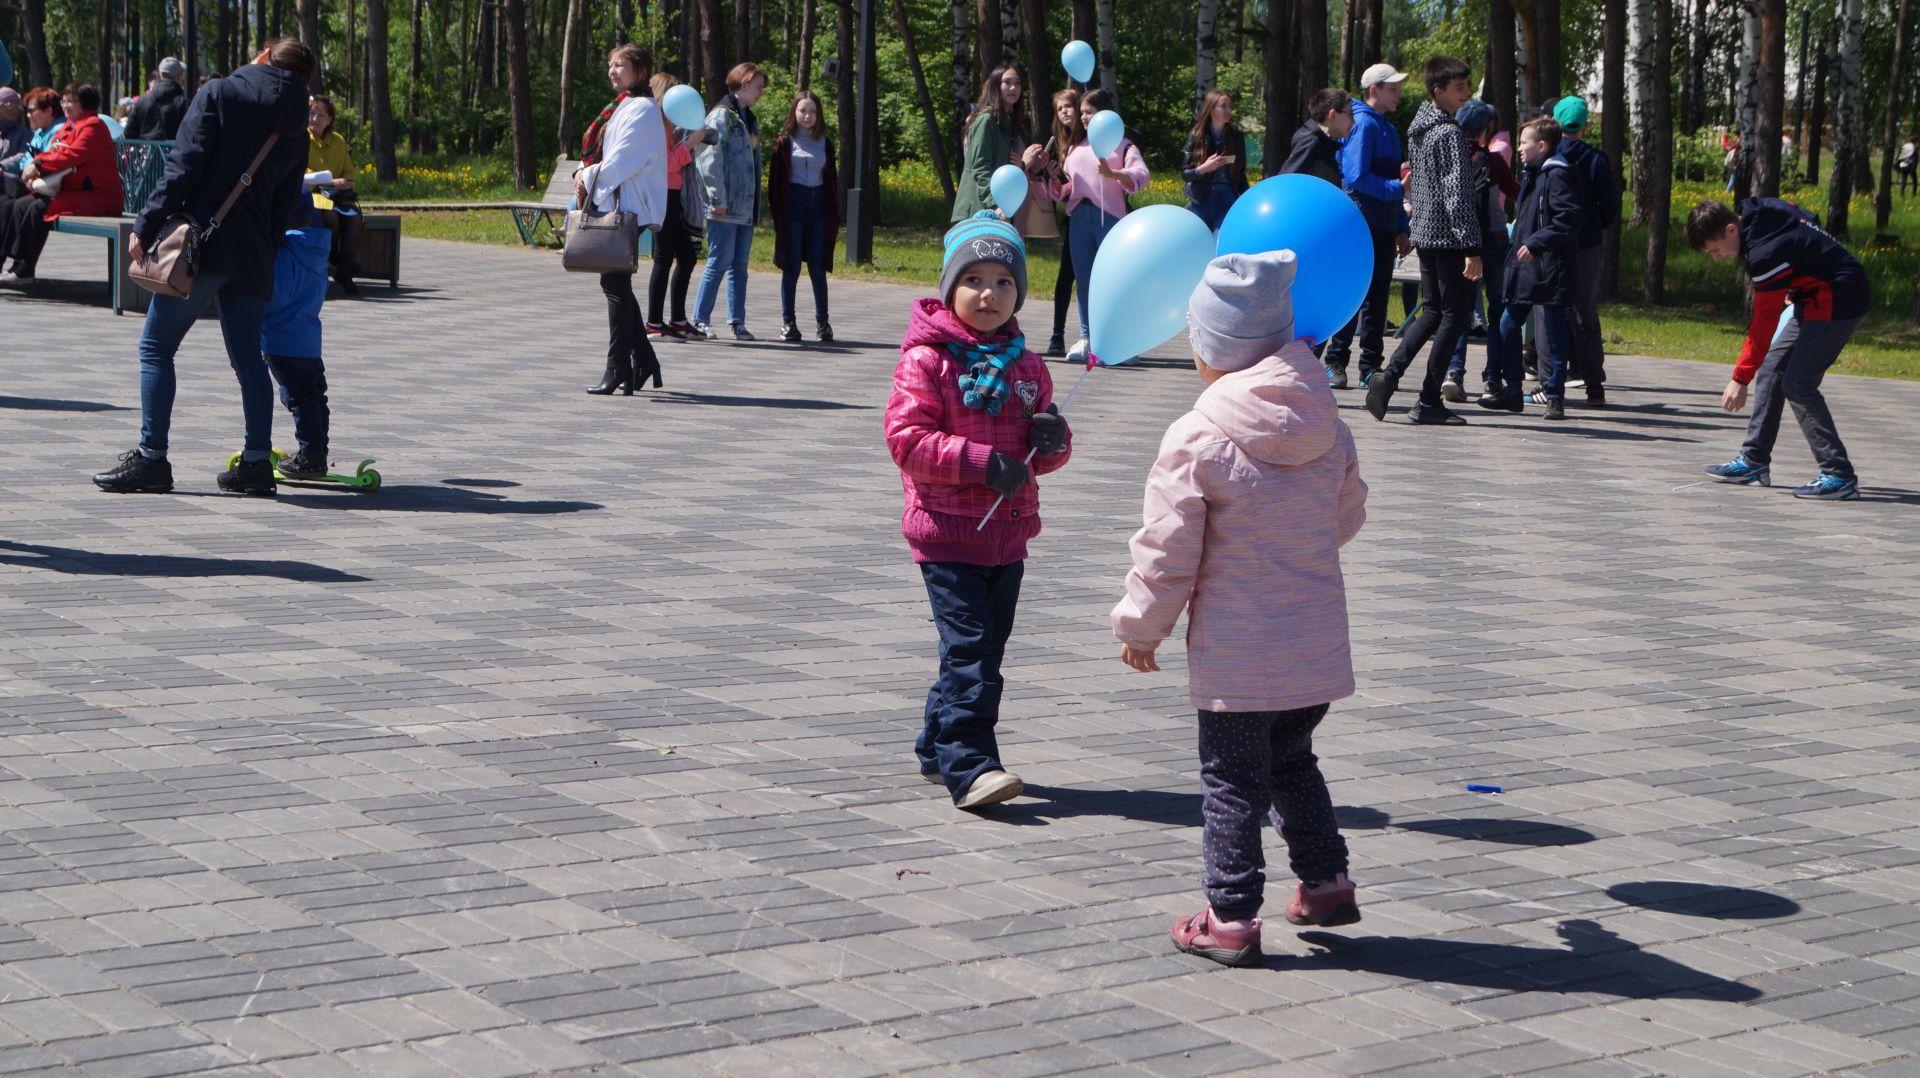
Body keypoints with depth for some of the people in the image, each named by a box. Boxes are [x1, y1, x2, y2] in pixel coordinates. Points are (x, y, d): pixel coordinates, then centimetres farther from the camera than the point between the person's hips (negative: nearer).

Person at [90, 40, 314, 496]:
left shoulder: (219, 94, -2)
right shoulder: (295, 133, 14)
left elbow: (185, 166, -11)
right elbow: (284, 209, 13)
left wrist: (146, 226, -10)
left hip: (201, 242, -5)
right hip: (253, 259, 5)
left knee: (156, 348, 2)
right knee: (248, 358, 10)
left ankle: (151, 458, 0)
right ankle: (257, 463, 8)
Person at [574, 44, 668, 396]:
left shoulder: (643, 110, -11)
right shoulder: (626, 107, 20)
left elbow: (622, 160, -17)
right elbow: (606, 155, 23)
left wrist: (589, 179, -6)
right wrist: (586, 174, 5)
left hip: (629, 210, -10)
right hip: (616, 208, 10)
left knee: (615, 284, -11)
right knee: (617, 284, 11)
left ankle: (618, 368, -11)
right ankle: (644, 361, 17)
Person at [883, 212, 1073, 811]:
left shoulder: (1026, 365, 11)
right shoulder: (926, 361, -8)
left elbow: (1042, 453, 19)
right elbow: (906, 438, -16)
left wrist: (1053, 440, -6)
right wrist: (981, 462, -23)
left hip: (1008, 535, 7)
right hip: (948, 534, -7)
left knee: (987, 645, 12)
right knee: (971, 649, -14)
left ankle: (937, 749, 25)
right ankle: (969, 767, -14)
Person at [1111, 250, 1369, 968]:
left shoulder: (1197, 439, -15)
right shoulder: (1328, 430, 1)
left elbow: (1167, 550, -11)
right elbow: (1348, 516, 16)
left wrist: (1141, 627, 2)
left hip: (1235, 654, -5)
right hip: (1317, 646, 5)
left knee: (1230, 779, 4)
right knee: (1292, 760, 24)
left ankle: (1231, 919, 7)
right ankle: (1326, 881, 28)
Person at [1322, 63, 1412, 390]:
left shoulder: (1388, 129, 19)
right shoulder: (1363, 124, -10)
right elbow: (1357, 177, -19)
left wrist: (1401, 230, 19)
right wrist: (1396, 188, -18)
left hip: (1384, 229, 9)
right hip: (1362, 225, -8)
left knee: (1377, 297, 9)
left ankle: (1370, 367, 12)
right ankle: (1335, 363, 0)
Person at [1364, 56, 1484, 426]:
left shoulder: (1419, 129, 13)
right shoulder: (1450, 133, -15)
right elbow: (1457, 194, -20)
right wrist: (1471, 248, -20)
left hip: (1425, 234, 9)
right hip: (1450, 236, -9)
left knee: (1432, 310, 18)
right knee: (1456, 315, -1)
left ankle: (1390, 374, 3)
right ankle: (1429, 402, 0)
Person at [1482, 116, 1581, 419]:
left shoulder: (1557, 176, -12)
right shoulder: (1534, 176, 17)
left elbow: (1569, 219, -21)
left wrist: (1535, 242, -25)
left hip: (1548, 271, -10)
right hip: (1525, 270, 10)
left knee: (1554, 333, -2)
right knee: (1508, 326, 9)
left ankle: (1555, 395, 4)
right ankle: (1511, 390, 16)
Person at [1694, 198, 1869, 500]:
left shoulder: (1765, 252, -28)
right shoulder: (1755, 212, -1)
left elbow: (1764, 322, -24)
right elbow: (1808, 220, 18)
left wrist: (1740, 379, -19)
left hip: (1838, 303, -11)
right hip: (1815, 298, 11)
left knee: (1797, 384, -16)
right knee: (1770, 370, 10)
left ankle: (1839, 477, -16)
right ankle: (1754, 462, 16)